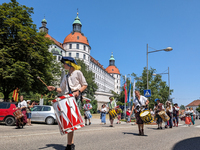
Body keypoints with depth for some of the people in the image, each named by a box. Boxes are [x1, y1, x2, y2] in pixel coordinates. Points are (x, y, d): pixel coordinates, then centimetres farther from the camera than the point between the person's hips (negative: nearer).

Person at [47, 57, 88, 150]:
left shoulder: (77, 73, 9)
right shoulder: (65, 77, 25)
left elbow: (85, 85, 5)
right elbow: (61, 90, 19)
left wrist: (78, 91, -13)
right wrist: (54, 89, 0)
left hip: (75, 97, -6)